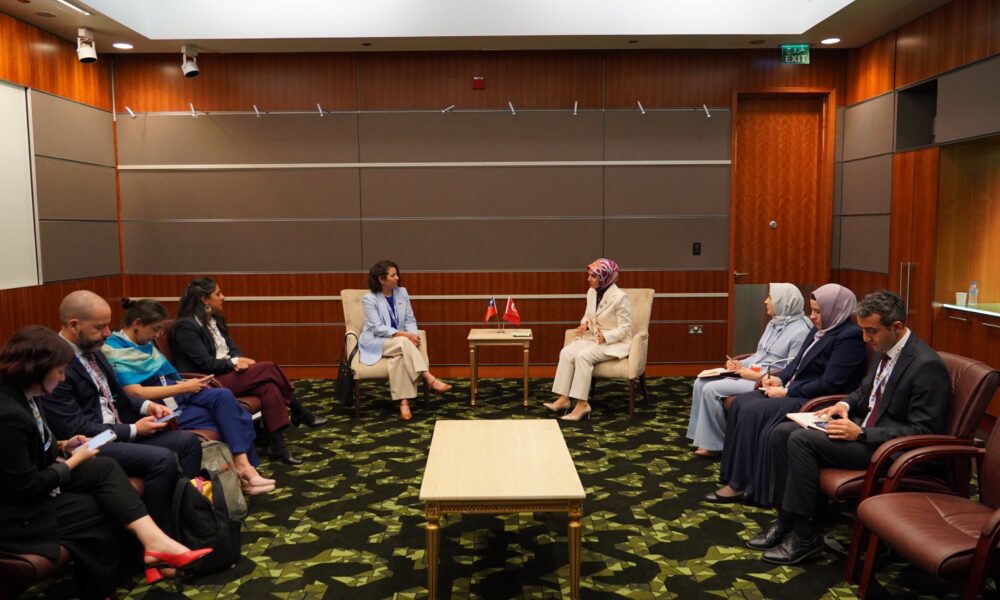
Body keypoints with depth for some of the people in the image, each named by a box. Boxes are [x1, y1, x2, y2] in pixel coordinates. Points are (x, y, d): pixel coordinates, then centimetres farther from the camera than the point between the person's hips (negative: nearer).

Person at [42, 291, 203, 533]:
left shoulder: (92, 350, 9)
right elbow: (75, 430, -20)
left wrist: (146, 406, 1)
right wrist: (133, 430, -14)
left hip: (119, 430, 9)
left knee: (188, 441, -4)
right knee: (163, 459, -26)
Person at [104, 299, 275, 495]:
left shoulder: (144, 343, 16)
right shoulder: (114, 351, -9)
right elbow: (136, 393, -18)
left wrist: (186, 384, 0)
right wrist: (183, 387, -15)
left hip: (176, 393, 7)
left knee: (224, 396, -22)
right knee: (226, 421, -23)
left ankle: (244, 466, -25)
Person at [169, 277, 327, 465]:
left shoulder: (213, 319, 14)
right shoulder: (186, 326, -14)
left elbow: (233, 348, 14)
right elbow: (205, 364, -19)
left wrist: (238, 360, -8)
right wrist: (234, 362, -11)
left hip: (227, 371, 9)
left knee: (268, 385, -20)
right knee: (268, 368, -23)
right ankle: (300, 413, -11)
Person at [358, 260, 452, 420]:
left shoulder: (402, 292, 5)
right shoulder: (369, 298, -11)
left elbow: (410, 320, 7)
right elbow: (378, 328, -18)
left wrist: (412, 335, -15)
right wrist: (404, 335, -26)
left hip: (399, 343, 4)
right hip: (376, 342, -4)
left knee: (400, 356, -33)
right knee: (404, 343, -34)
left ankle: (404, 401, -37)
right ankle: (430, 379, -37)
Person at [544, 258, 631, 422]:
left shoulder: (620, 297, -18)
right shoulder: (592, 292, 4)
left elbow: (625, 328, -15)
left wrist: (606, 337, -29)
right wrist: (585, 324, -6)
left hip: (614, 342, -7)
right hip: (592, 337, 7)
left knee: (583, 356, -32)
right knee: (566, 352, -19)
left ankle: (582, 404, -26)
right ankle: (564, 399, -19)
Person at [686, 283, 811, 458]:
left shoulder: (800, 331, -15)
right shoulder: (774, 323, 13)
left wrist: (756, 376, -21)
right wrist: (740, 364, 2)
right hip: (750, 372, 9)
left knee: (712, 389, -21)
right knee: (701, 382, -4)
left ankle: (714, 443, -5)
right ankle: (703, 435, 3)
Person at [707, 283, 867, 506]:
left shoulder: (849, 337, -16)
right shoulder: (820, 330, 14)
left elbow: (829, 385, -22)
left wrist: (786, 392, -17)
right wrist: (780, 379, 1)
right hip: (795, 391, 10)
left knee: (752, 413, -23)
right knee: (740, 403, -7)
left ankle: (742, 485, -13)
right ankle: (735, 477, -7)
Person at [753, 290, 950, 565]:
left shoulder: (927, 366, -20)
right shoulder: (885, 350, 6)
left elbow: (923, 432, -21)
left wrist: (861, 433, -25)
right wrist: (845, 404, 1)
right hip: (863, 427, 9)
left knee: (802, 439, -24)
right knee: (781, 433, -4)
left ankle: (804, 536, -12)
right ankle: (787, 520, 1)